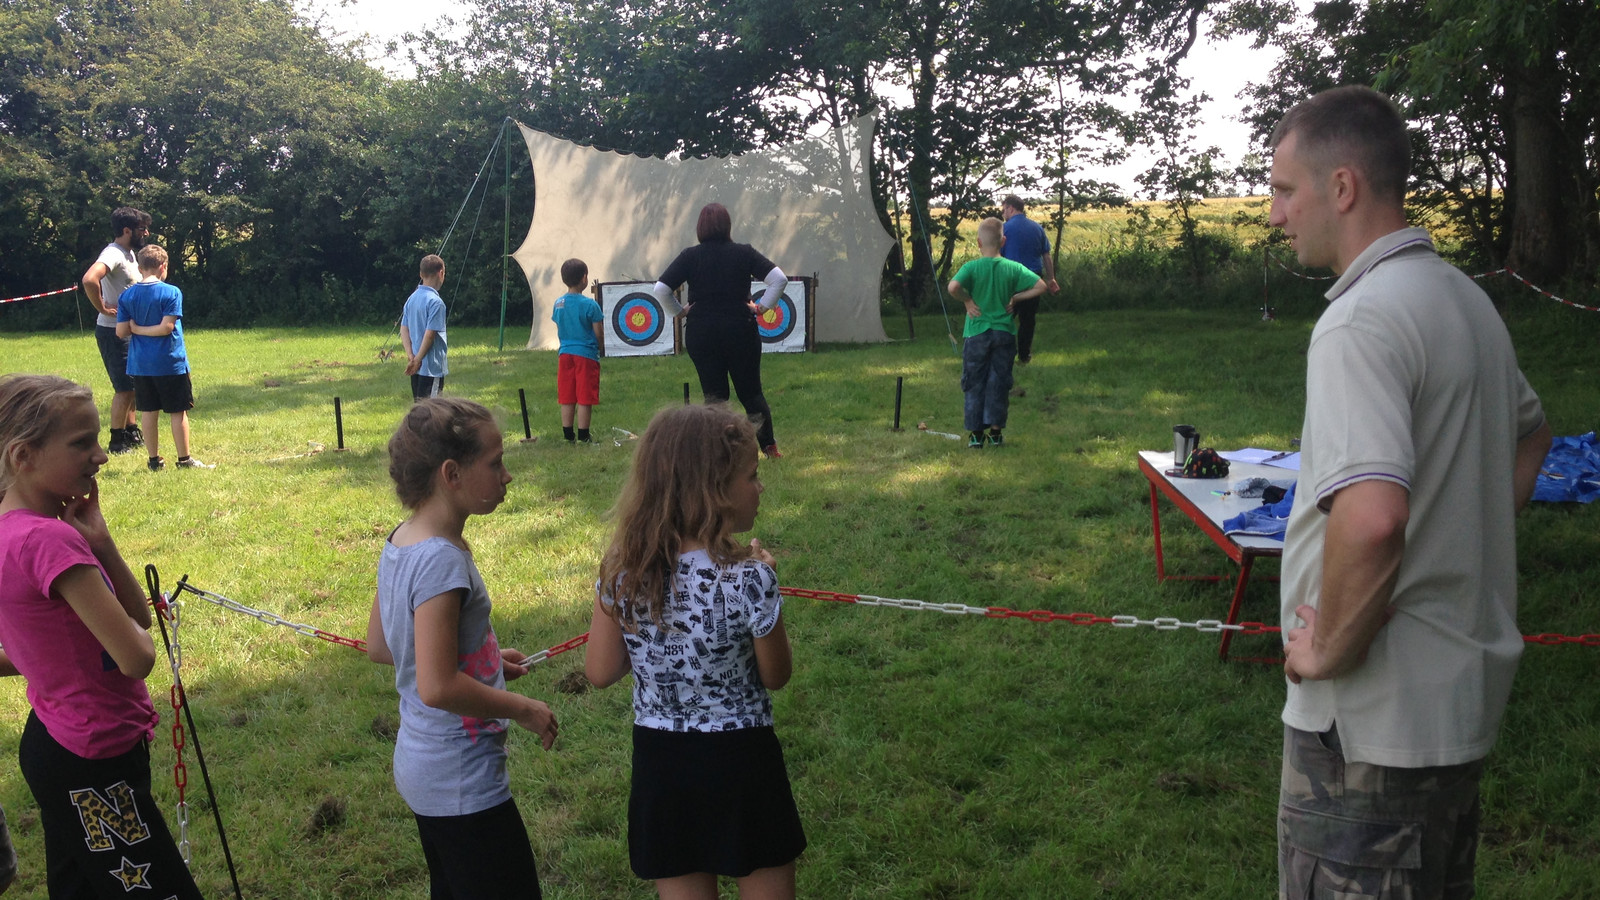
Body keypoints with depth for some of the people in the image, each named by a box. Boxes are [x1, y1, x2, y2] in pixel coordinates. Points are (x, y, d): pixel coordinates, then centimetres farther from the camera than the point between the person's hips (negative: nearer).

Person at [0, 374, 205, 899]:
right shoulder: (50, 539, -26)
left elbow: (139, 617, 3)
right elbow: (136, 656, -26)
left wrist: (97, 540, -10)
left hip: (54, 742, 10)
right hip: (94, 765, -10)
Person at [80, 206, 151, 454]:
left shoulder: (129, 253, 11)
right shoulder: (113, 254, -19)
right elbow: (89, 280, -38)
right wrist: (102, 308, -26)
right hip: (114, 332, -10)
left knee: (132, 385, 18)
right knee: (125, 388, -4)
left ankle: (131, 433, 29)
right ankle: (117, 441, 5)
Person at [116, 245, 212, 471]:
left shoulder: (127, 296, 2)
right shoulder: (171, 292, -9)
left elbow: (121, 331, -1)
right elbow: (167, 327, -17)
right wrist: (141, 328, -4)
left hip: (140, 365, 4)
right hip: (170, 363, -4)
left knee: (148, 412, 10)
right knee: (178, 412, 4)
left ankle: (154, 460, 15)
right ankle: (184, 459, 9)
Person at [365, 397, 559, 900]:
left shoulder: (400, 543, 2)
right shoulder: (441, 561, -26)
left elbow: (378, 647, 13)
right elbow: (438, 688, -29)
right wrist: (524, 709, -16)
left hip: (421, 768, 10)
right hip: (463, 783, -10)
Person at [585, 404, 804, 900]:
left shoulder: (622, 571, -11)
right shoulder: (749, 580, -24)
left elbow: (600, 673, 0)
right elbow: (775, 676, -7)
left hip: (659, 763, 4)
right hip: (740, 762, -3)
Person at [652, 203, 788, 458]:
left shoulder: (690, 256, -2)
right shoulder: (744, 253, -2)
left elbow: (661, 289, -8)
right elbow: (779, 278, -9)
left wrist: (680, 311, 5)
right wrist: (761, 307, -1)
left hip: (701, 334, 0)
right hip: (741, 331, 0)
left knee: (714, 395, 8)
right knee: (751, 392, 13)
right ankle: (769, 446, 16)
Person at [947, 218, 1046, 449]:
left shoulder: (971, 267, -10)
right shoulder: (1014, 268, -3)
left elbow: (953, 287, -26)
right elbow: (1041, 286, -5)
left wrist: (967, 300, -10)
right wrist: (1015, 298, 2)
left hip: (976, 333, -2)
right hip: (1004, 333, 2)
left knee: (974, 384, 8)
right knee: (999, 382, 11)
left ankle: (975, 433, 10)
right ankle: (996, 430, 14)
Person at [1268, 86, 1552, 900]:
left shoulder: (1361, 321, -22)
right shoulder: (1465, 298, 9)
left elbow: (1370, 519, -36)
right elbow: (1530, 434, 26)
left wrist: (1329, 649, -21)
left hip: (1375, 721, -9)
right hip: (1467, 695, 9)